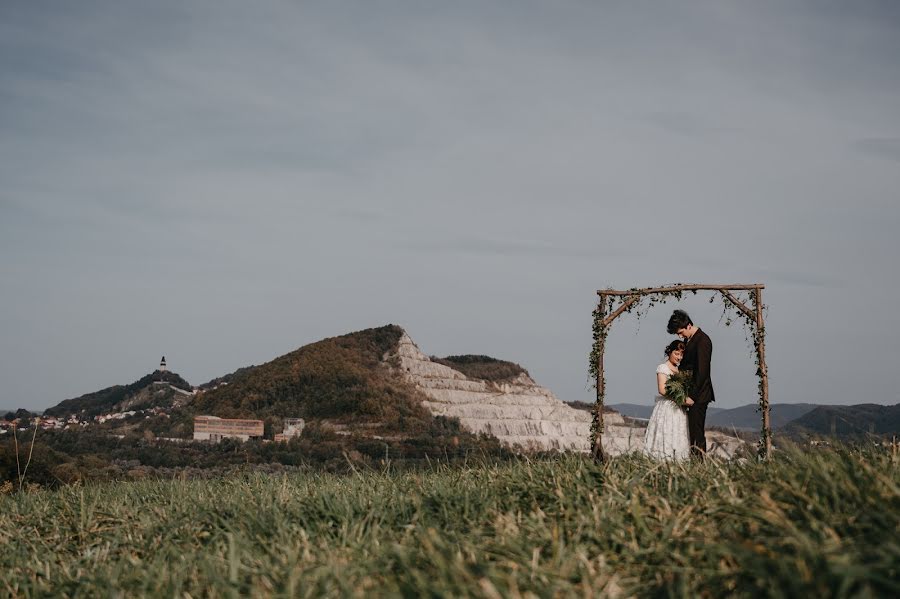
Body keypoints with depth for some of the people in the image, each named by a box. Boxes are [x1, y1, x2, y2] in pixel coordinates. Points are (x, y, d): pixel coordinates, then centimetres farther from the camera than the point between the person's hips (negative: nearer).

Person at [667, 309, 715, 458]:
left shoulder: (702, 340, -14)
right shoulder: (688, 339, 15)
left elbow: (702, 371, -19)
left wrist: (693, 396, -19)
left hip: (699, 395, -9)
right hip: (689, 393, 9)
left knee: (697, 432, -8)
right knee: (690, 431, 6)